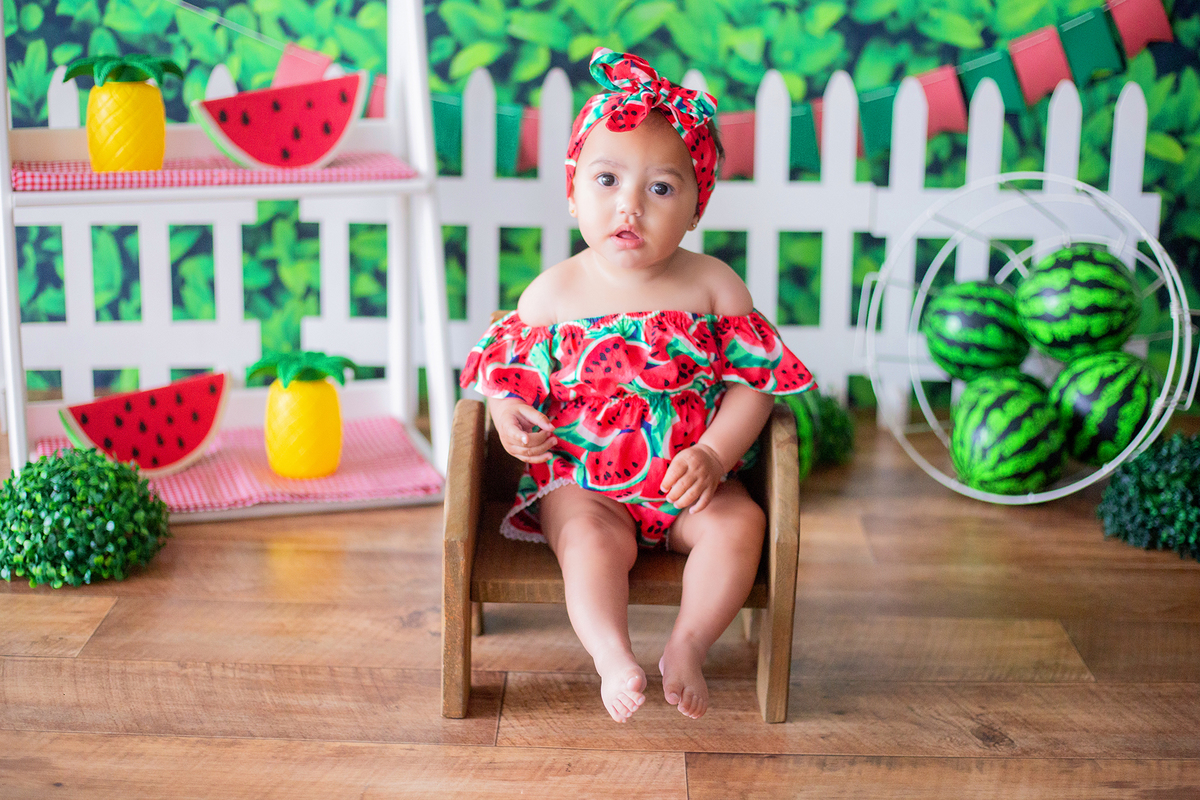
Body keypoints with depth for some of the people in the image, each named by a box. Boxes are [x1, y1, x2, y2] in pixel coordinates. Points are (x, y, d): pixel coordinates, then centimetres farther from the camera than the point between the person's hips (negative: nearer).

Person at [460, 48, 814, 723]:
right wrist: (511, 419, -17)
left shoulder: (714, 286, -1)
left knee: (739, 522, -24)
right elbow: (508, 375, 7)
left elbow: (754, 383, -1)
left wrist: (713, 455, -15)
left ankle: (689, 645, -21)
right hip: (581, 481, -1)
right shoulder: (552, 294, -1)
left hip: (690, 481, 2)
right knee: (590, 538, -30)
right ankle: (614, 659, -35)